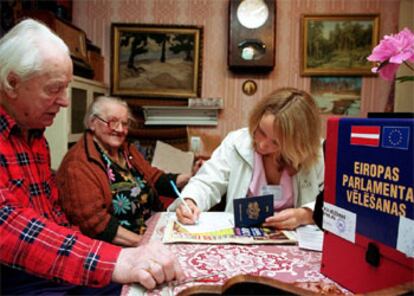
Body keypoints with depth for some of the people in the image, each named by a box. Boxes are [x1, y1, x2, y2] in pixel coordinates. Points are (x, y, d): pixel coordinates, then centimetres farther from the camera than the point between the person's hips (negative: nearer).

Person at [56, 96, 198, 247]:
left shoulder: (127, 150, 14)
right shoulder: (78, 164, -13)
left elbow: (155, 179, 12)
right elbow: (92, 219, -20)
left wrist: (191, 178, -4)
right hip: (115, 246, -7)